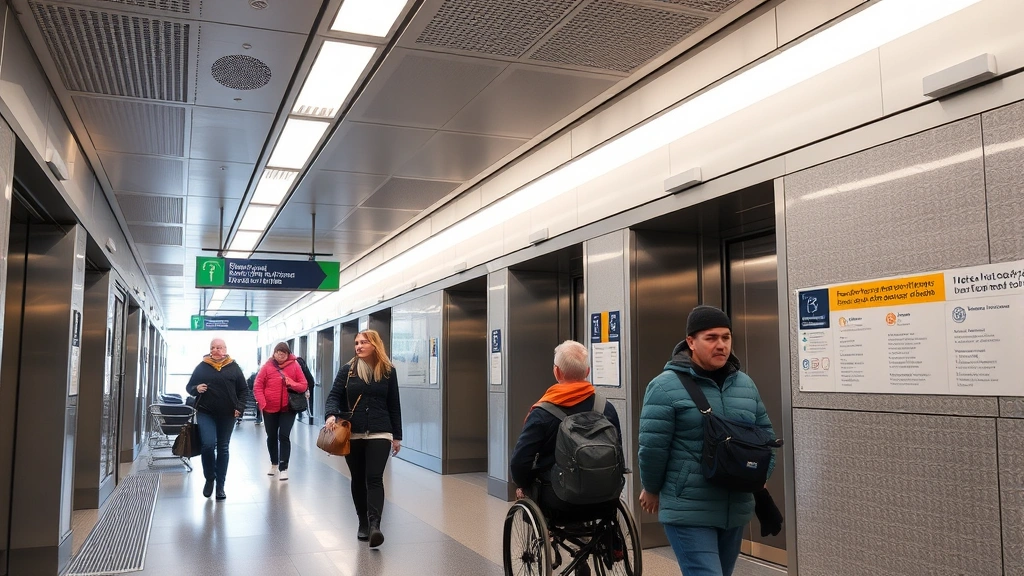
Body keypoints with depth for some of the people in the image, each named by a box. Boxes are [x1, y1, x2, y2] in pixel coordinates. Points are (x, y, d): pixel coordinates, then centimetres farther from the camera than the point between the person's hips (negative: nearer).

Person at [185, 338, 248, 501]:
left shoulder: (234, 368, 4)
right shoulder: (202, 367, 4)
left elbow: (243, 390, 8)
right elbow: (189, 387, 10)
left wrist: (240, 407, -5)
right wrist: (196, 389, -13)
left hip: (227, 414, 1)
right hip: (205, 412, -1)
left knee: (223, 448, 7)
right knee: (208, 444, -16)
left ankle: (220, 485, 17)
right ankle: (209, 478, 9)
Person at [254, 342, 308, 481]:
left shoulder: (294, 365, -3)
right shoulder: (267, 366, -3)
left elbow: (304, 386, -2)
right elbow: (257, 387, -4)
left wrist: (292, 383, -20)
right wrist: (262, 403, -14)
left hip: (288, 408, -2)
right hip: (270, 408, 2)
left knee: (284, 436, -7)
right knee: (272, 436, 15)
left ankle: (284, 468, -3)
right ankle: (274, 464, 34)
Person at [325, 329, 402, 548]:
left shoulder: (388, 371, 4)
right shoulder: (347, 370, 5)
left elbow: (394, 405, 7)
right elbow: (334, 396, 0)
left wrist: (397, 436, 7)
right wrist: (331, 414, -22)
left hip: (379, 433, -2)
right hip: (352, 434, 2)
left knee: (374, 478, -12)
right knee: (358, 479, 10)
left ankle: (374, 525, -19)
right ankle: (363, 524, 22)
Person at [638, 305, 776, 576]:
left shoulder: (745, 384, 9)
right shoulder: (666, 386, -13)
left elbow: (766, 433, 19)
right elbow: (652, 446, -10)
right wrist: (652, 489, -1)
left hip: (736, 509, 7)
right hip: (688, 511, -6)